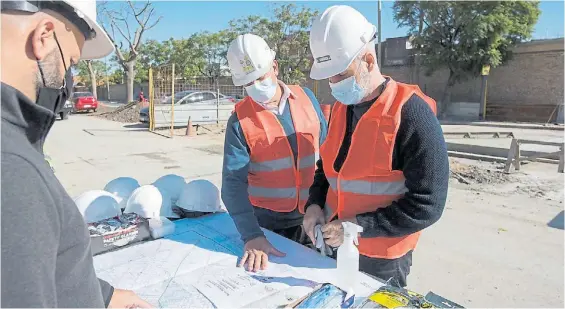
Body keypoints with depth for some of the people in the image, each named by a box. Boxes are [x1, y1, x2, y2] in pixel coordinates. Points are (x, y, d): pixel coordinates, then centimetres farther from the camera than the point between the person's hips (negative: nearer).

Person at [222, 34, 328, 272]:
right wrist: (251, 236, -29)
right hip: (268, 222, -2)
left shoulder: (306, 98, -1)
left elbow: (325, 149, 8)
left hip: (312, 214, 3)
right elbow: (234, 181, -17)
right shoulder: (240, 120, -10)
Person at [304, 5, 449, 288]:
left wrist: (358, 226, -22)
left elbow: (427, 204, -20)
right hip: (334, 245, 7)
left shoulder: (410, 112, -21)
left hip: (381, 258, -6)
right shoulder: (341, 107, 2)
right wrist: (315, 204, -4)